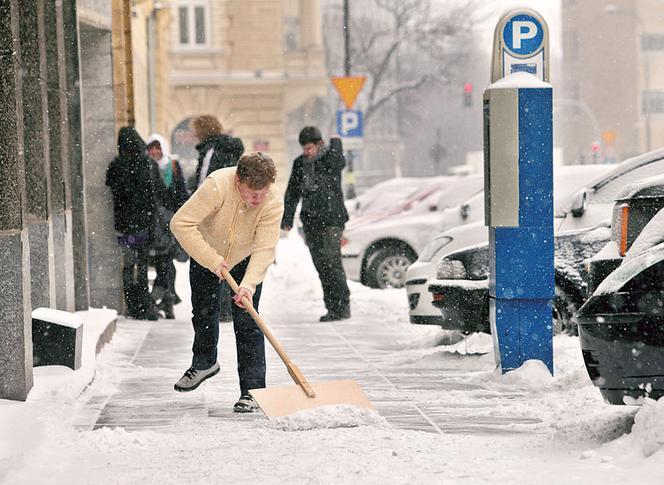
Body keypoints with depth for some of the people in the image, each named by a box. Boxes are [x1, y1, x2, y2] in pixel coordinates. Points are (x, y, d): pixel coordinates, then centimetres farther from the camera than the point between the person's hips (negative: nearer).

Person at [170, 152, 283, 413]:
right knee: (203, 312, 15)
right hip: (205, 257, 0)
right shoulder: (217, 186, -37)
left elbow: (264, 249, -31)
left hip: (245, 262, 0)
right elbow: (181, 223, -36)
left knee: (247, 322, -9)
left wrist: (248, 285, -45)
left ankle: (252, 390, -5)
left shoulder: (273, 202, -30)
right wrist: (211, 260, -33)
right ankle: (205, 362, 43)